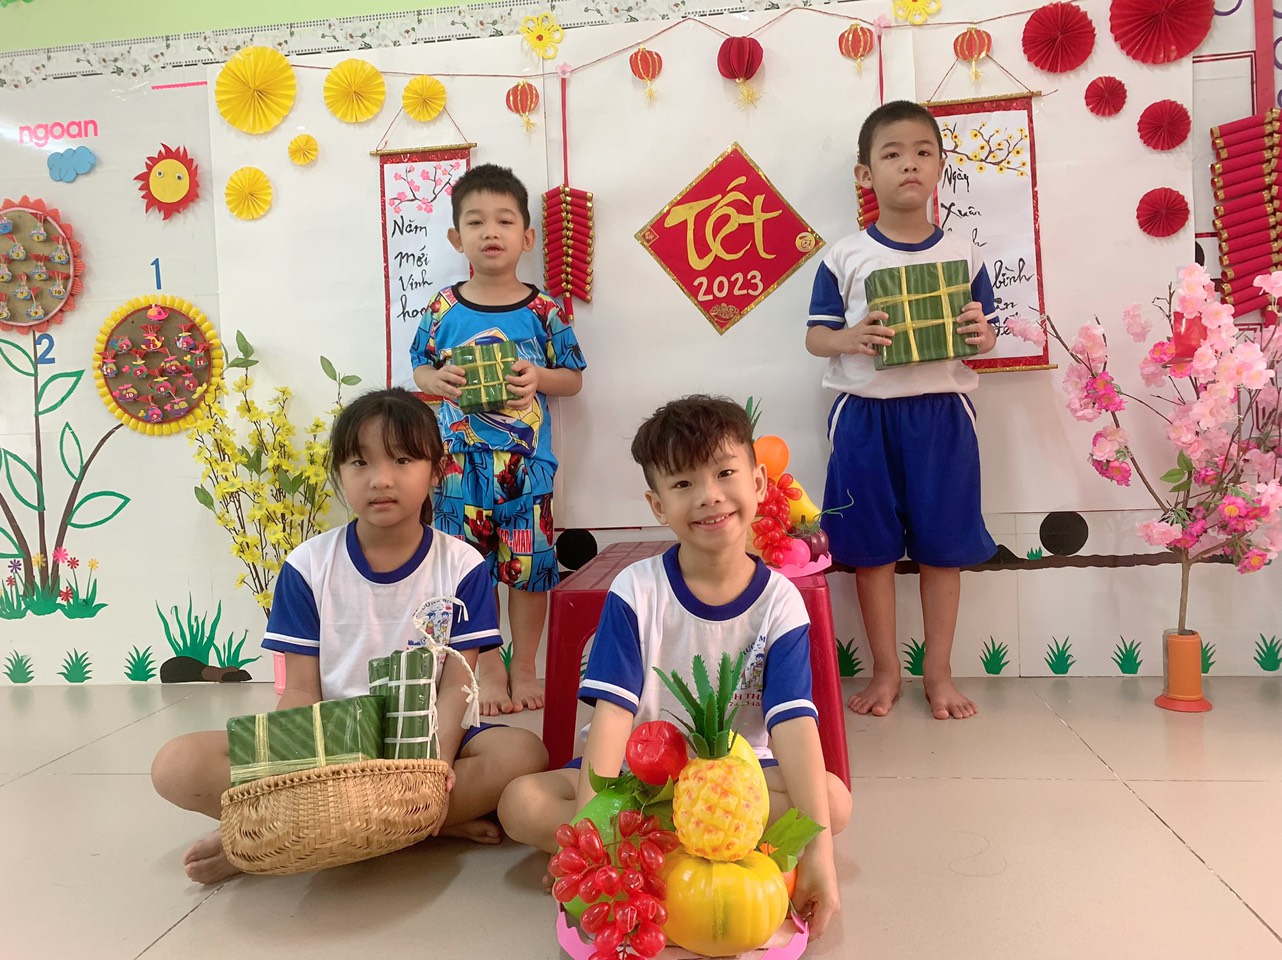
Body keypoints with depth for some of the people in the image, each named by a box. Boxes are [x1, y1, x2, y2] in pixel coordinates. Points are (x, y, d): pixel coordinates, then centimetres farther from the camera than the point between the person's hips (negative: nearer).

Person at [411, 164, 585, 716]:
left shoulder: (543, 310, -1)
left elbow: (573, 379, 5)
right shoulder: (443, 308, 2)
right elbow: (419, 368, 12)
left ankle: (524, 668, 25)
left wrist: (539, 378, -15)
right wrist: (439, 380, -10)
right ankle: (489, 671, 24)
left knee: (528, 564, 6)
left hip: (526, 461, -1)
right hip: (463, 460, 1)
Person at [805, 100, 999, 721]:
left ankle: (938, 672, 23)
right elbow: (815, 336, 2)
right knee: (870, 546, 6)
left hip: (941, 413, 1)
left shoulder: (963, 255, 6)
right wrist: (851, 339, -18)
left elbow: (986, 333, 12)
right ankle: (885, 671, 22)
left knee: (941, 546, 6)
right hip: (864, 414, -1)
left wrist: (981, 335, -12)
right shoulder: (845, 257, 1)